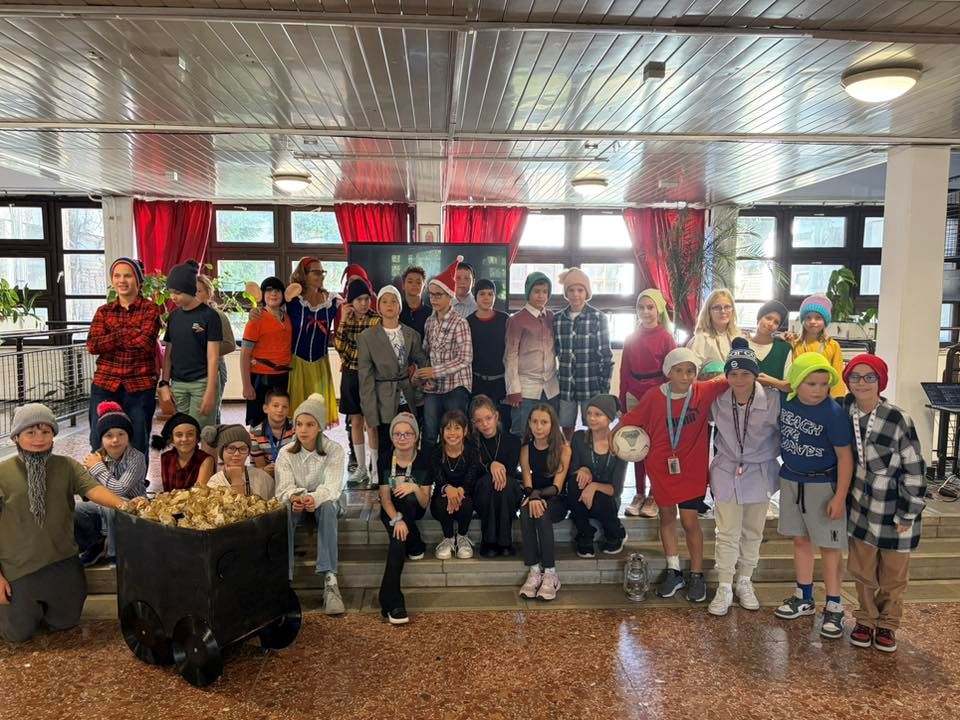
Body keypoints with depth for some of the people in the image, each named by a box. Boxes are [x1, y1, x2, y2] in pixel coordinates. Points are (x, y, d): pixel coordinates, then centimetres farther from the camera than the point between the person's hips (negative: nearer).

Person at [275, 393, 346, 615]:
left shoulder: (334, 450, -11)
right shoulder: (285, 453, -5)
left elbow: (333, 486, -23)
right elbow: (284, 487, -14)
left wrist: (315, 498, -45)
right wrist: (294, 498, -39)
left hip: (322, 502, -1)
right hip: (295, 503, 1)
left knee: (328, 506, -36)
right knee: (284, 509, -34)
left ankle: (329, 579, -41)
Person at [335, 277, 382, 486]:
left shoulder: (376, 320, -7)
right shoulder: (347, 319, 7)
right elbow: (339, 345, -6)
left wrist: (349, 353, -7)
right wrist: (343, 320, -9)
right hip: (350, 375, 5)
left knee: (371, 423, -2)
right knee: (355, 422, 10)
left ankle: (376, 469, 8)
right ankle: (361, 468, 21)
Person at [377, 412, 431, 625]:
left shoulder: (423, 461, -10)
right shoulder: (385, 460, -8)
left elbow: (424, 503, -12)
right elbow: (385, 498, -11)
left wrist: (416, 488, -34)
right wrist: (397, 520, -29)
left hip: (414, 510, 2)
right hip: (391, 511, -2)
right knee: (398, 538, -34)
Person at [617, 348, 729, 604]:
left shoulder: (705, 392, -11)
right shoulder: (654, 396, -11)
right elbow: (629, 421, -3)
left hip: (691, 468, -1)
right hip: (661, 467, 1)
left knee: (690, 520, 2)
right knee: (667, 516, 13)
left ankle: (696, 575, 21)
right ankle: (673, 571, 28)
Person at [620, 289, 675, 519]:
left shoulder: (666, 338, -4)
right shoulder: (631, 338, 7)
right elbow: (624, 372, 8)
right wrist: (623, 402, 5)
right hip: (634, 397, 4)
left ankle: (655, 496, 16)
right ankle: (639, 494, 19)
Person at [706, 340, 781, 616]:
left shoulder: (772, 400, -19)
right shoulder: (718, 400, -13)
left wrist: (768, 455, -2)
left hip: (759, 474, 0)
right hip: (727, 473, 0)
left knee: (753, 533, 15)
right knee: (727, 534, 4)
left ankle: (745, 582, 32)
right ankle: (725, 588, 16)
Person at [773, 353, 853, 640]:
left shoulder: (834, 413, -20)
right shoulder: (785, 400, -9)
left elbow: (844, 456, -17)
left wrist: (840, 497, -17)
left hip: (822, 484, -5)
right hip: (790, 480, 5)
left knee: (828, 546, 3)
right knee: (800, 540, 15)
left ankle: (834, 607, 15)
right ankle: (804, 598, 29)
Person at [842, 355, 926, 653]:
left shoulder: (898, 420, -20)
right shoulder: (845, 412, -8)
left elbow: (914, 470, -15)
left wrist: (908, 515, -12)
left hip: (894, 511, -3)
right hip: (861, 508, 3)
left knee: (893, 575, 13)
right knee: (862, 571, 13)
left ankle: (887, 624, 33)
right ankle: (865, 620, 32)